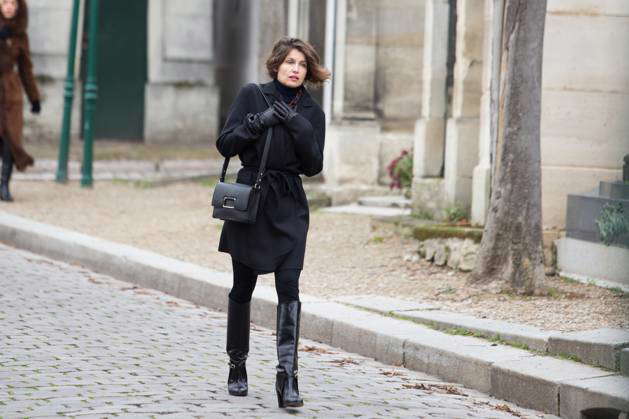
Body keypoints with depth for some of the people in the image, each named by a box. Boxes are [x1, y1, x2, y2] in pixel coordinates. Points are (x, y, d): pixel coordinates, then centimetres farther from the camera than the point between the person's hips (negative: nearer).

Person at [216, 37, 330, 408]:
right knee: (243, 288, 8)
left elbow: (313, 166, -1)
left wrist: (298, 126, -12)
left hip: (289, 208, 0)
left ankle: (288, 377, -16)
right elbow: (225, 144, -4)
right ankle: (237, 367, 25)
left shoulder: (311, 112, 5)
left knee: (289, 286, -12)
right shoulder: (253, 95, 1)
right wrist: (260, 121, -16)